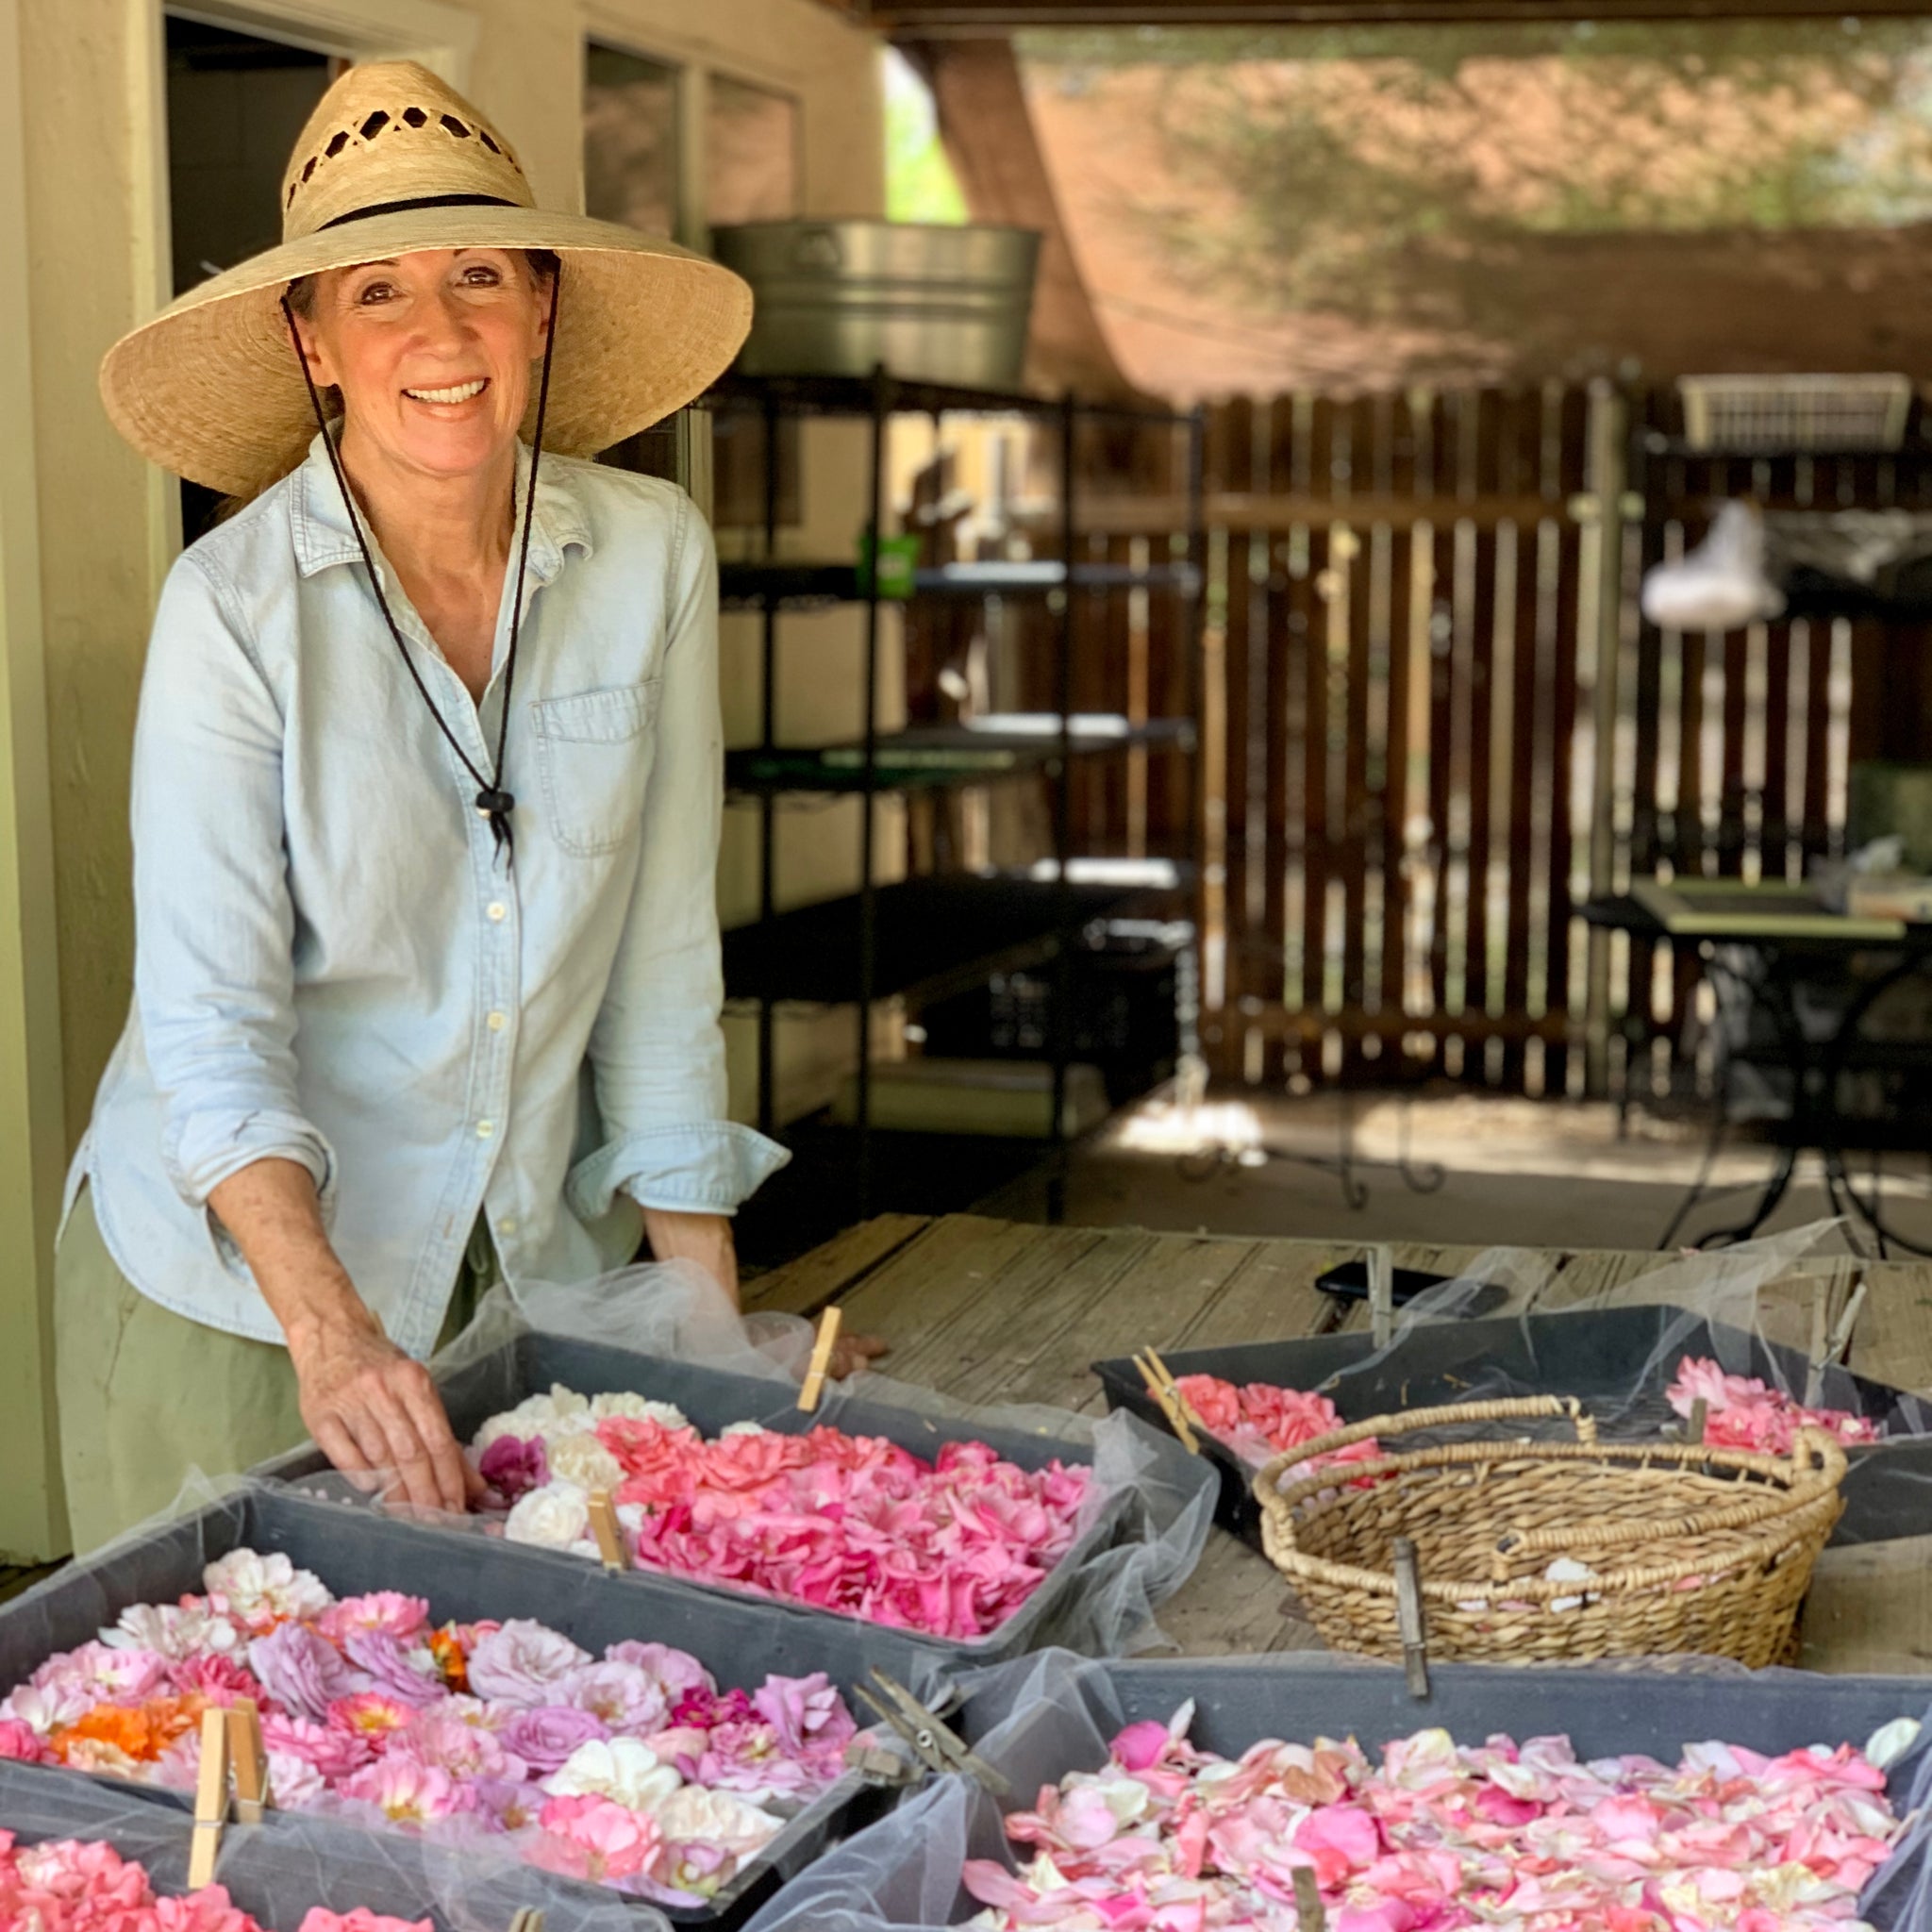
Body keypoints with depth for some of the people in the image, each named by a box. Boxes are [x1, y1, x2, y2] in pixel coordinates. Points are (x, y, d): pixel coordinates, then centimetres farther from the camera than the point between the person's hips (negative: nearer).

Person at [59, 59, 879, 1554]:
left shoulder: (652, 554, -7)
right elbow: (212, 1021, -20)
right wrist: (332, 1334, -33)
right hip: (241, 1280, -3)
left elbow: (663, 958, -3)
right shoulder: (235, 605, -16)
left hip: (544, 1261, 3)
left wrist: (708, 1312, -2)